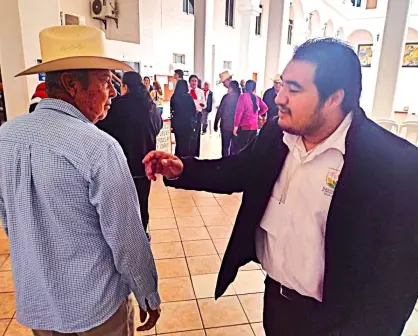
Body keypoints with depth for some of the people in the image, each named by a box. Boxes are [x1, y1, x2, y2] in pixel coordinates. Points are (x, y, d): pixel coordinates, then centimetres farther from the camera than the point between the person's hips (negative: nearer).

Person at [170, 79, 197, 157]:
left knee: (179, 142, 13)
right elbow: (194, 110, -8)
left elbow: (171, 110, 5)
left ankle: (178, 157, 18)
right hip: (187, 122, -3)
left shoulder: (173, 97, -1)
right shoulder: (188, 97, -11)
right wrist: (194, 121, 4)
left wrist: (172, 123, 14)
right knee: (187, 142, 6)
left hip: (176, 122, 3)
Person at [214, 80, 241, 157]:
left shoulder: (226, 97, -8)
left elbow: (220, 111, -7)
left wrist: (216, 124, 0)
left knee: (225, 146, 6)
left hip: (226, 125, -3)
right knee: (235, 147, 11)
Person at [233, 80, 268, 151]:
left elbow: (239, 111, -13)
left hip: (244, 126, -6)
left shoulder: (243, 96, -9)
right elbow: (265, 108, 14)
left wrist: (235, 126, -9)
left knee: (242, 148, -3)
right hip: (254, 126, 6)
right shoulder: (257, 98, 6)